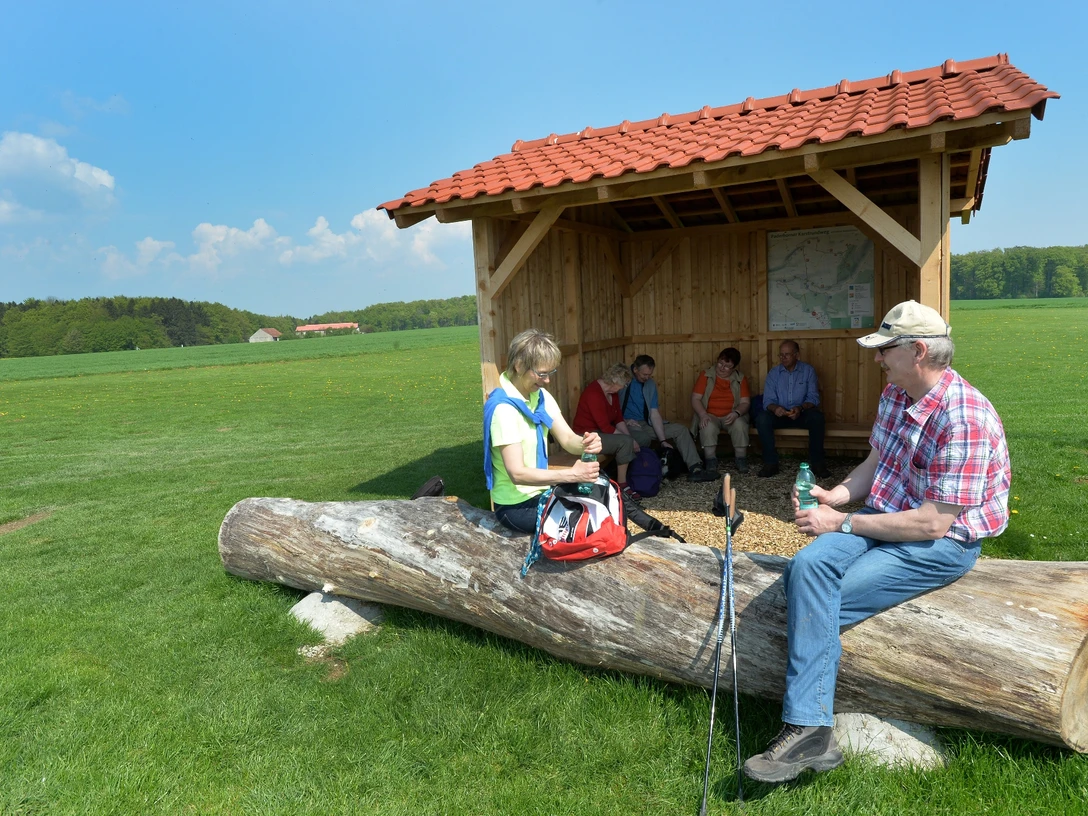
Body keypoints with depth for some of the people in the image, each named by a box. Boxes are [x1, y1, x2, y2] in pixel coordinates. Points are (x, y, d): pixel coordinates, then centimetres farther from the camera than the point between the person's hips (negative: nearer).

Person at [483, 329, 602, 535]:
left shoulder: (541, 396, 0)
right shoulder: (503, 408, -26)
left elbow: (567, 439, -5)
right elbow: (517, 473, -29)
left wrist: (586, 443, -28)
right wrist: (571, 474, -35)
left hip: (541, 491, 8)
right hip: (516, 505, -8)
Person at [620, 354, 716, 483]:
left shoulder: (650, 384, 7)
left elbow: (654, 413, 1)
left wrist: (663, 440, -7)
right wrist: (624, 421, -20)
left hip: (646, 424, 6)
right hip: (627, 426, -6)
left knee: (680, 430, -6)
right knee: (644, 438, -39)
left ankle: (695, 469, -13)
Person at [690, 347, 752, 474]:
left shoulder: (741, 379, 3)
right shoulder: (706, 376, -1)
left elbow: (745, 402, -3)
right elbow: (695, 399, -5)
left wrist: (736, 413, -24)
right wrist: (703, 415, -22)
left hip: (731, 416, 1)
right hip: (710, 416, -1)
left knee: (740, 424, -31)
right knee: (708, 427, -34)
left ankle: (741, 460, -15)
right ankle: (711, 462, -24)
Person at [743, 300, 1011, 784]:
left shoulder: (964, 419, -23)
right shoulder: (894, 394, 5)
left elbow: (933, 524, -23)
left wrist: (844, 523, -19)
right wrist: (836, 496, -2)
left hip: (943, 544, -7)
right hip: (886, 518, 8)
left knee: (814, 606, -21)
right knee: (808, 566, -21)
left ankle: (808, 729, -7)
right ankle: (808, 729, -18)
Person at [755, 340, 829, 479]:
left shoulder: (808, 371, 0)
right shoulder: (773, 373, 2)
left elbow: (813, 398, -7)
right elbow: (768, 400, -4)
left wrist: (800, 408, -29)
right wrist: (775, 408, -30)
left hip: (802, 414, -1)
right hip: (779, 414, 1)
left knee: (817, 417, -33)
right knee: (762, 418, -30)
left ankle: (817, 462, -21)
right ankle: (770, 462, -22)